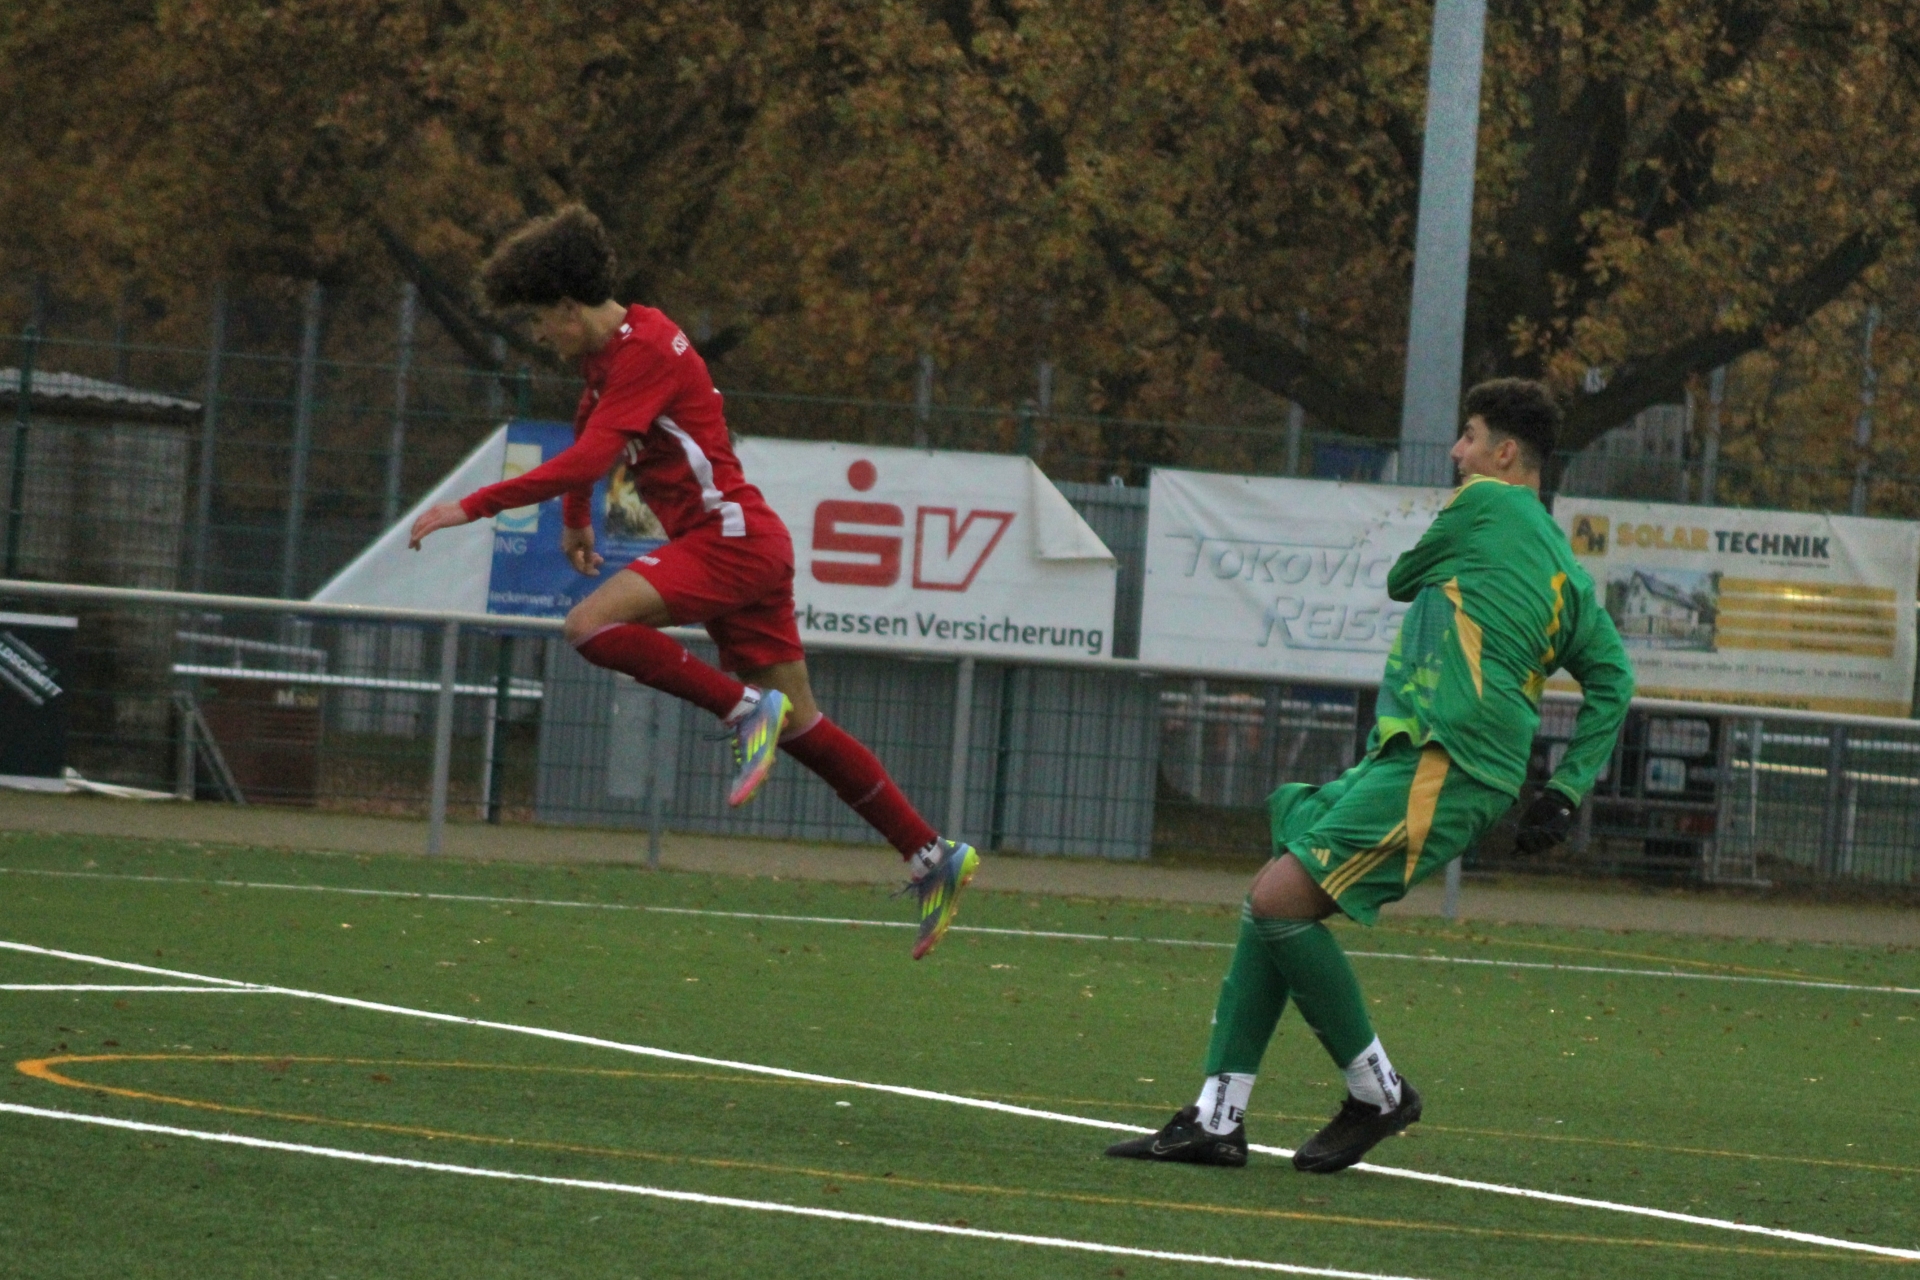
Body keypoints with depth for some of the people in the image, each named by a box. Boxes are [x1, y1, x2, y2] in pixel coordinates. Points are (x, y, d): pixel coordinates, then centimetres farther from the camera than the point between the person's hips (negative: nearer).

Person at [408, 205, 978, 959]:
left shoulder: (645, 351, -16)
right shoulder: (606, 351, 15)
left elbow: (586, 461, -26)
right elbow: (587, 428, 38)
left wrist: (473, 507, -25)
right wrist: (576, 522, 38)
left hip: (730, 536, -10)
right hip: (738, 548, 10)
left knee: (592, 626, -24)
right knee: (799, 727, 9)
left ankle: (745, 709, -20)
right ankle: (931, 856, 11)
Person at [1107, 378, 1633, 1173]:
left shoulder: (1487, 503, -1)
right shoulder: (1562, 565, 21)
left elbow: (1402, 580, 13)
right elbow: (1611, 676, 19)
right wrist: (1564, 794, 13)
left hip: (1441, 764, -10)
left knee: (1279, 899, -17)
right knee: (1270, 905, 8)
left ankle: (1377, 1092, -5)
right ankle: (1217, 1119, 4)